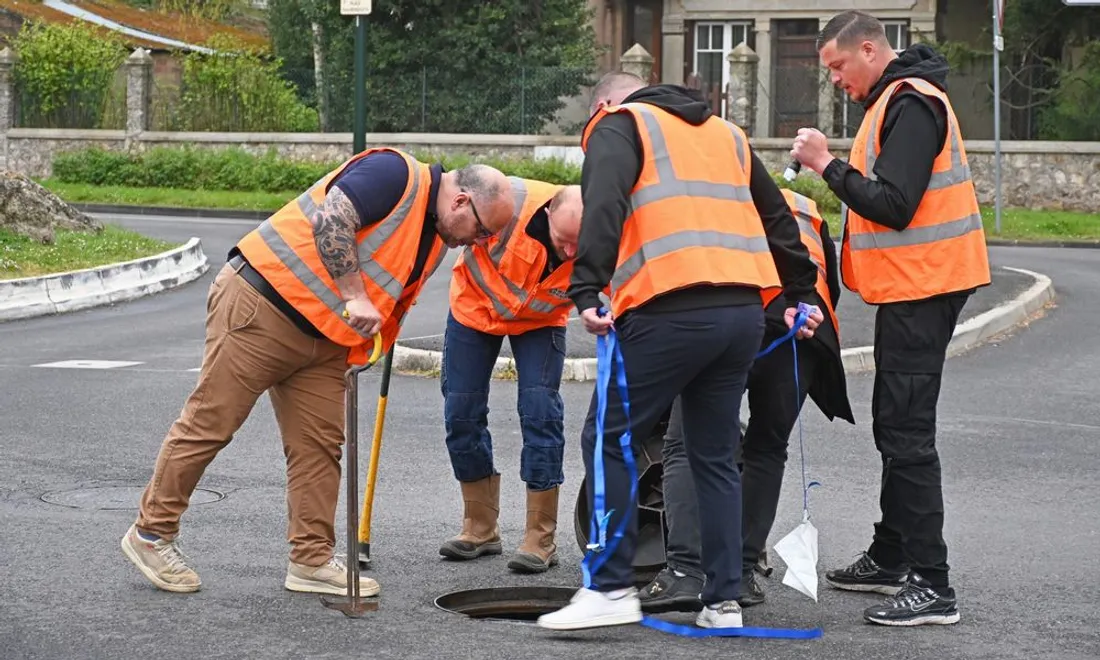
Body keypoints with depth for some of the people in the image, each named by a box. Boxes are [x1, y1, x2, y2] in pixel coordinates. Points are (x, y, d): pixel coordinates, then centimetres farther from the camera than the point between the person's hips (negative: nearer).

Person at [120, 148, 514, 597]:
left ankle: (312, 561, 12)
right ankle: (151, 534, 9)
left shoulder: (435, 242, 14)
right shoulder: (395, 173, -15)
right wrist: (355, 297, -26)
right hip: (262, 299, -9)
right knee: (211, 422, -2)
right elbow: (331, 220, -27)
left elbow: (391, 302, 21)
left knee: (320, 445, 5)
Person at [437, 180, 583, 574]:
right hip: (475, 305, 1)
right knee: (461, 412, 1)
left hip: (540, 321, -1)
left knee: (540, 410, -15)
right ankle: (481, 529, 17)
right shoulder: (510, 202, -38)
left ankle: (541, 538, -5)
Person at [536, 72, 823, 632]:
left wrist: (587, 290, -19)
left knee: (608, 441, 3)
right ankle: (723, 601, 13)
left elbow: (604, 207, -10)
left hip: (670, 311, -6)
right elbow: (777, 218, 29)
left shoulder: (619, 125, 8)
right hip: (744, 311, 7)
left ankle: (610, 588, -2)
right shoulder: (726, 133, 28)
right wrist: (799, 292, 31)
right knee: (714, 455, 15)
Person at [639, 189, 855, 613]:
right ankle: (741, 574, 13)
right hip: (802, 315, 2)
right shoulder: (807, 210, 37)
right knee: (767, 451, 18)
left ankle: (684, 572, -11)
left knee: (685, 448, 3)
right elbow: (832, 286, 30)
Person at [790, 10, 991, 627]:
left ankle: (932, 586, -11)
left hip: (922, 286, -11)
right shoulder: (898, 98, 16)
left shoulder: (911, 104, -16)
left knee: (908, 435, -11)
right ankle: (891, 559, 29)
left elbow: (893, 205, -24)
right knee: (895, 426, 18)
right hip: (911, 285, 11)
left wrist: (828, 164, -18)